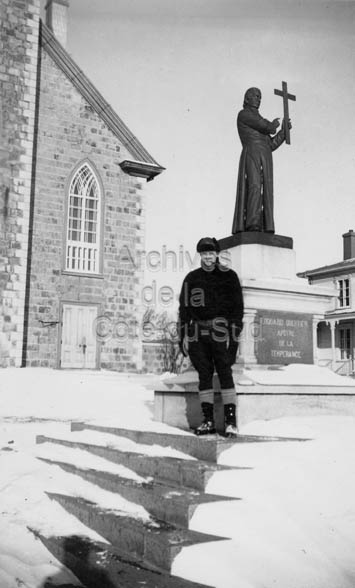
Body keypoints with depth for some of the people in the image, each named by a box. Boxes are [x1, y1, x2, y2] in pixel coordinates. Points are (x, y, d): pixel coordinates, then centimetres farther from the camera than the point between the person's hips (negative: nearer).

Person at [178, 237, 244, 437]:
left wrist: (234, 332, -6)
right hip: (198, 332, 3)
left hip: (220, 331, -3)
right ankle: (208, 420, 10)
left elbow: (238, 306, 3)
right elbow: (184, 307, 15)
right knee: (204, 375, 4)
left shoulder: (229, 276, 7)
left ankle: (231, 421, -4)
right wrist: (184, 334, 7)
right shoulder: (192, 278, 16)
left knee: (225, 373, -7)